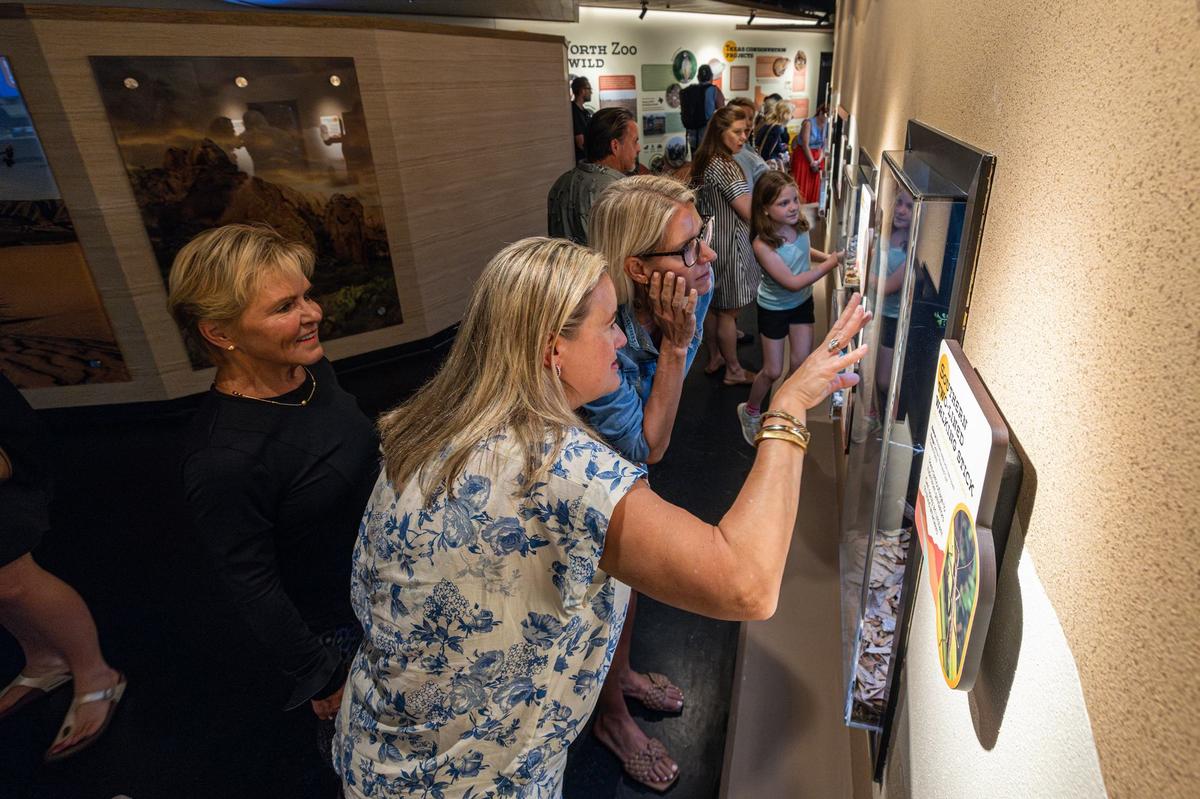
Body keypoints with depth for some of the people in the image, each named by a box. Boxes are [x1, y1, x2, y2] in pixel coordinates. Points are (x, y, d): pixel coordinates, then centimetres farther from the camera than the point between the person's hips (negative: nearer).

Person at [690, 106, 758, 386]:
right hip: (727, 245, -9)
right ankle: (733, 370, 17)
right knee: (729, 311, 3)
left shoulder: (704, 162, 7)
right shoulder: (725, 166, -21)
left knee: (713, 305, 19)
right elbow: (749, 211, -22)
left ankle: (714, 359, 34)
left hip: (709, 243, 9)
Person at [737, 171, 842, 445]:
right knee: (772, 371, 5)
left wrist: (826, 256, -2)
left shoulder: (800, 225, -12)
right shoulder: (762, 245, -30)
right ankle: (750, 412, 32)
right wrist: (831, 263, -30)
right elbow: (793, 283, -31)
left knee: (801, 363, 7)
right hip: (774, 308, -5)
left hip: (802, 302, 5)